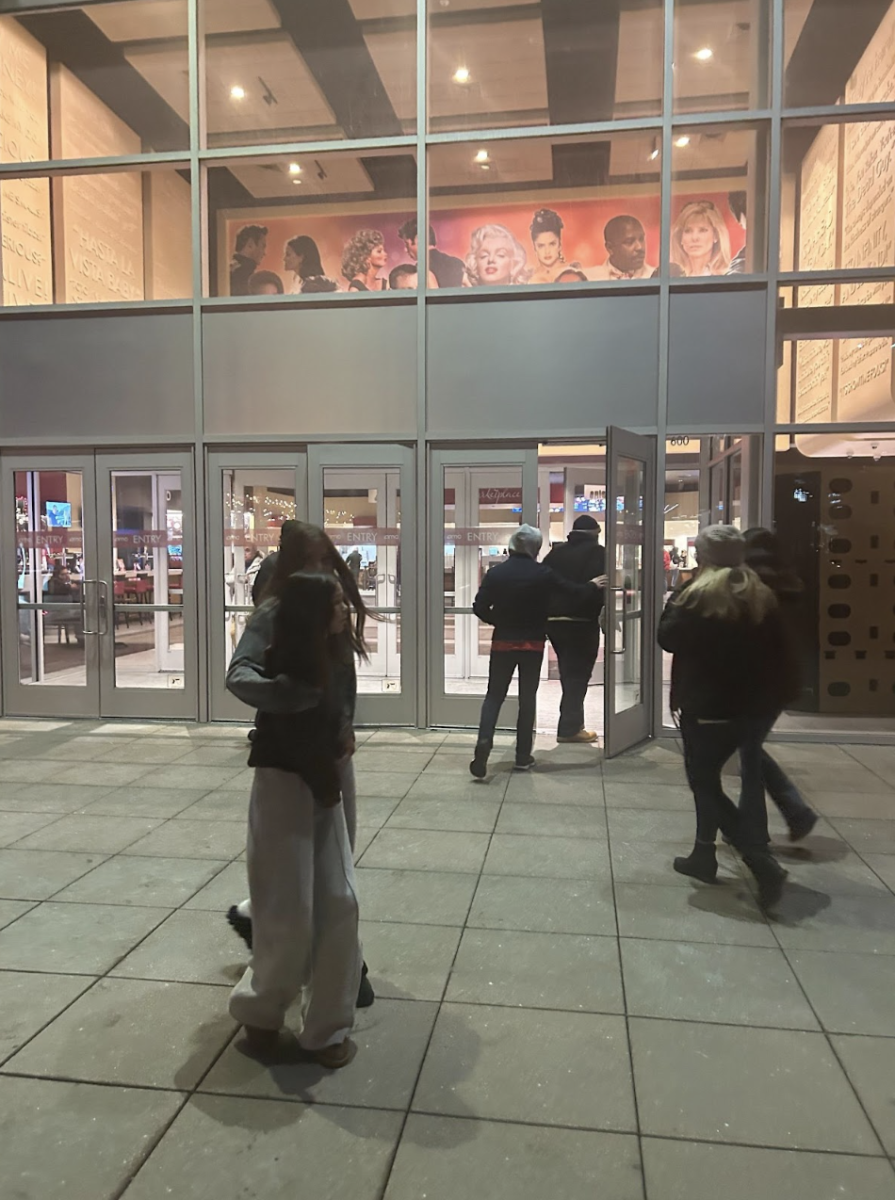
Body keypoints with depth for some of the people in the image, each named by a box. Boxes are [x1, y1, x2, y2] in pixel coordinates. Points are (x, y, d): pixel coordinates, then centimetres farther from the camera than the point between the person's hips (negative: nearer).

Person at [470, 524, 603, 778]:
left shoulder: (496, 573, -6)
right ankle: (523, 757, 15)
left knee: (494, 696, 10)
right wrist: (593, 585, 20)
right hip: (533, 644, -1)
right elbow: (575, 592, 0)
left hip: (502, 643, 1)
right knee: (527, 699, 10)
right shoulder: (543, 573, -8)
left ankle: (484, 742, -14)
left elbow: (479, 608, -7)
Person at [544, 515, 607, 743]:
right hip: (581, 621, -6)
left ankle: (572, 723, 21)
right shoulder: (596, 552, -5)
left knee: (568, 673, 17)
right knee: (578, 675, 1)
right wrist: (601, 610, -3)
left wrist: (550, 607, 13)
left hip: (553, 620, 6)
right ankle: (569, 728, 1)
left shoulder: (556, 551, 13)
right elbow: (601, 585, -16)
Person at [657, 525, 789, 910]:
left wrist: (675, 603, 3)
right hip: (750, 707, 7)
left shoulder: (697, 595, -14)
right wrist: (770, 699, 15)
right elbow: (777, 651, 8)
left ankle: (764, 863, -9)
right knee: (707, 778, 21)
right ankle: (703, 855, 29)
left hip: (706, 707, -7)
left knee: (704, 783, 2)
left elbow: (668, 638, -7)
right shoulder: (762, 597, 5)